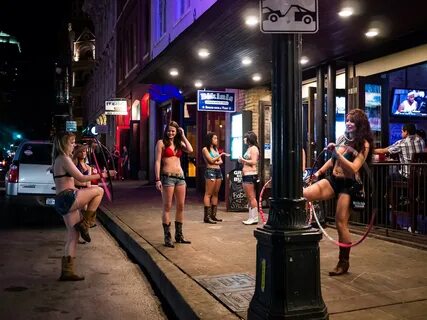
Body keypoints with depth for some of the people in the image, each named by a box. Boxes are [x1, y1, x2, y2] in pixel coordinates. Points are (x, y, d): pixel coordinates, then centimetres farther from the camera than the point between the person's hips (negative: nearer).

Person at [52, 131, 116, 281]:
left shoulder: (58, 159, 22)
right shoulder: (64, 159, -9)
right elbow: (81, 178, -13)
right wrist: (101, 175, -8)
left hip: (63, 201, 10)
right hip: (67, 197, -10)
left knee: (73, 235, 9)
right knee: (99, 190, -5)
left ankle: (67, 271, 9)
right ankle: (83, 223, -1)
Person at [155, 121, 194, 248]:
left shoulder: (179, 143, 14)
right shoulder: (161, 143, 0)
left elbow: (190, 150, -4)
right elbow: (157, 162, -5)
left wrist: (183, 136, 4)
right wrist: (158, 179, -12)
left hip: (180, 176, 5)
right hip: (167, 176, -5)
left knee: (181, 207, 8)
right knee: (167, 207, -2)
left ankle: (179, 235, 20)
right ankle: (167, 237, 4)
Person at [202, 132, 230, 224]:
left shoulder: (215, 149, 20)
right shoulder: (205, 149, -1)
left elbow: (221, 161, 14)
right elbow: (211, 160, -10)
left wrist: (215, 162, -6)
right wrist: (221, 155, -5)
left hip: (218, 171, 8)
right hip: (210, 171, -8)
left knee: (215, 194, 6)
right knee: (208, 194, -9)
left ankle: (213, 215, 9)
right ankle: (207, 216, -11)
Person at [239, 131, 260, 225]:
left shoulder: (253, 148, -8)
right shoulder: (249, 148, 22)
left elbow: (254, 162, -18)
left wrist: (243, 160, -9)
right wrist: (242, 161, 13)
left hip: (250, 175, -10)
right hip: (246, 175, 10)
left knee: (252, 197, -9)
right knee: (249, 198, 9)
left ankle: (254, 218, -7)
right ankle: (251, 217, 12)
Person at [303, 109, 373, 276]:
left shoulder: (364, 145, -7)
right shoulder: (342, 138, 9)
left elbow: (354, 169, -19)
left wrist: (337, 152, -25)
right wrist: (319, 171, 15)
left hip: (348, 185, -6)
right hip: (333, 180, 6)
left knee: (341, 223, -3)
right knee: (303, 194, -20)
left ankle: (344, 263, 12)